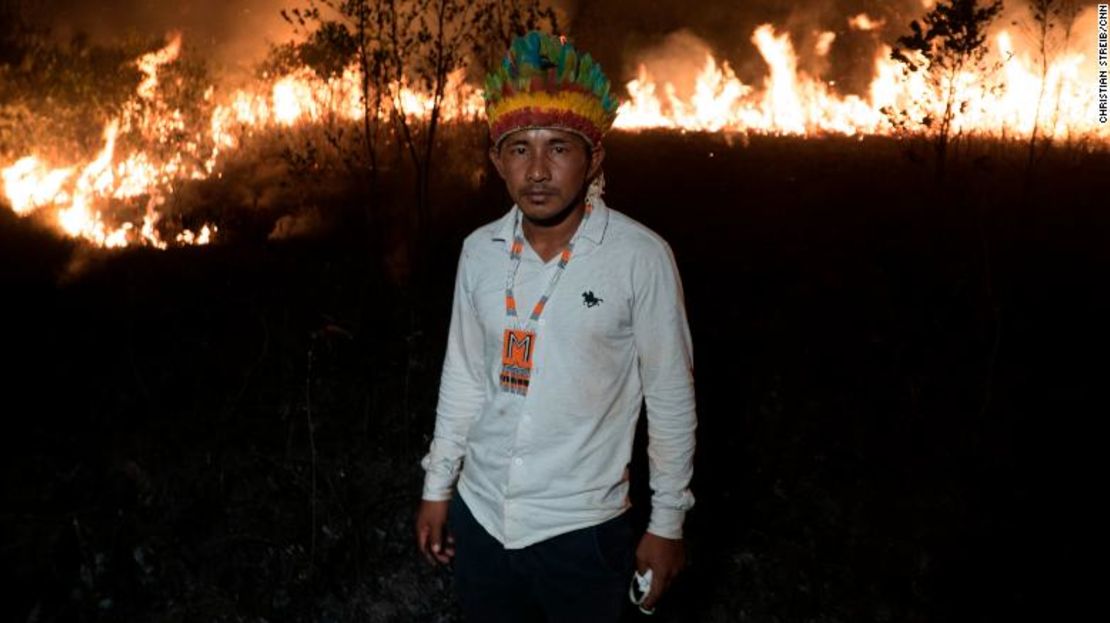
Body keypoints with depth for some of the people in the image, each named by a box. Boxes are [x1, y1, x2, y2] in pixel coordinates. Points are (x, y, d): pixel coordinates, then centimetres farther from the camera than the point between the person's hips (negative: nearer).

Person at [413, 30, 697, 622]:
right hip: (478, 516, 4)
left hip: (580, 530, -4)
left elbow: (671, 398, -8)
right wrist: (437, 487, 11)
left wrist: (668, 524, -4)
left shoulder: (641, 257, -16)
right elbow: (463, 375, 8)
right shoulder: (479, 251, -3)